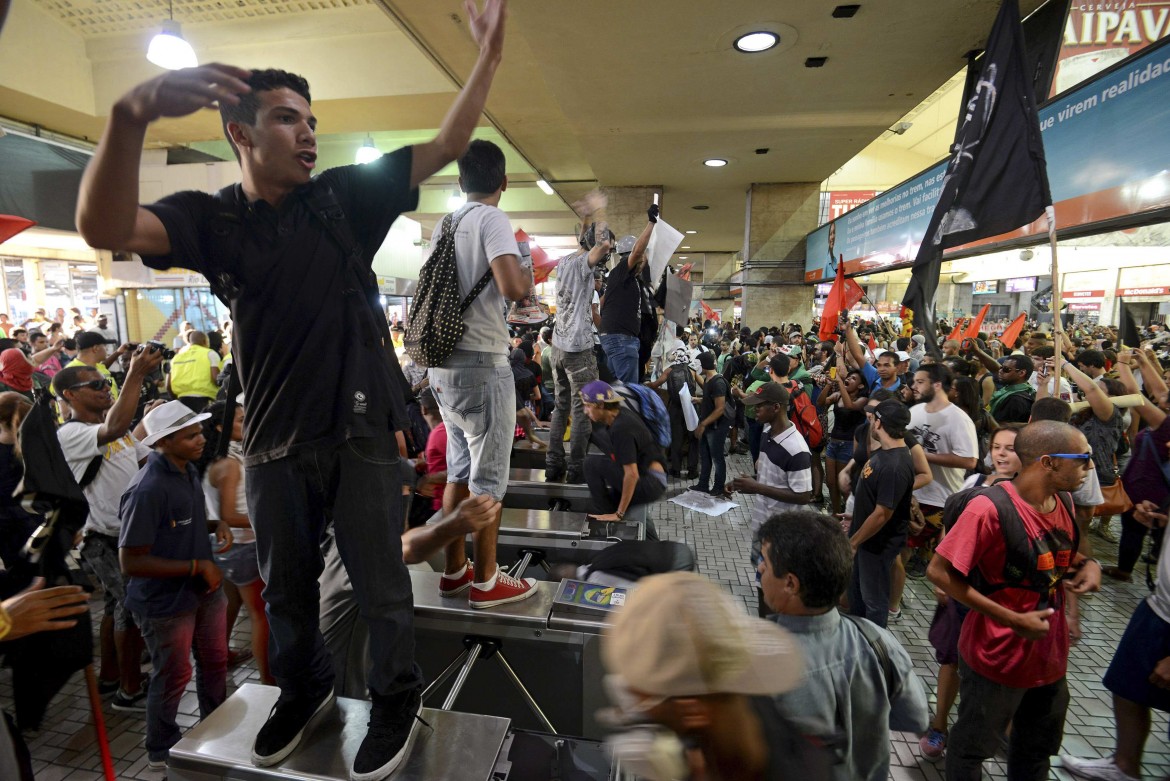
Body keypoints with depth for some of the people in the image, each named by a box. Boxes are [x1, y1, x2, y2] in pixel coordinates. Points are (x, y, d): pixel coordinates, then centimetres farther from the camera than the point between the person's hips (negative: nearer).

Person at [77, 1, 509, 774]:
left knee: (380, 582, 9)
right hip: (274, 440, 3)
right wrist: (133, 114, -36)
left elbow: (447, 145, -3)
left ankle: (397, 698, 33)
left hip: (361, 429, -2)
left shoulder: (346, 195, -1)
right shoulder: (209, 218, 0)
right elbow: (105, 227, -20)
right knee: (287, 586, 21)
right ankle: (306, 689, 47)